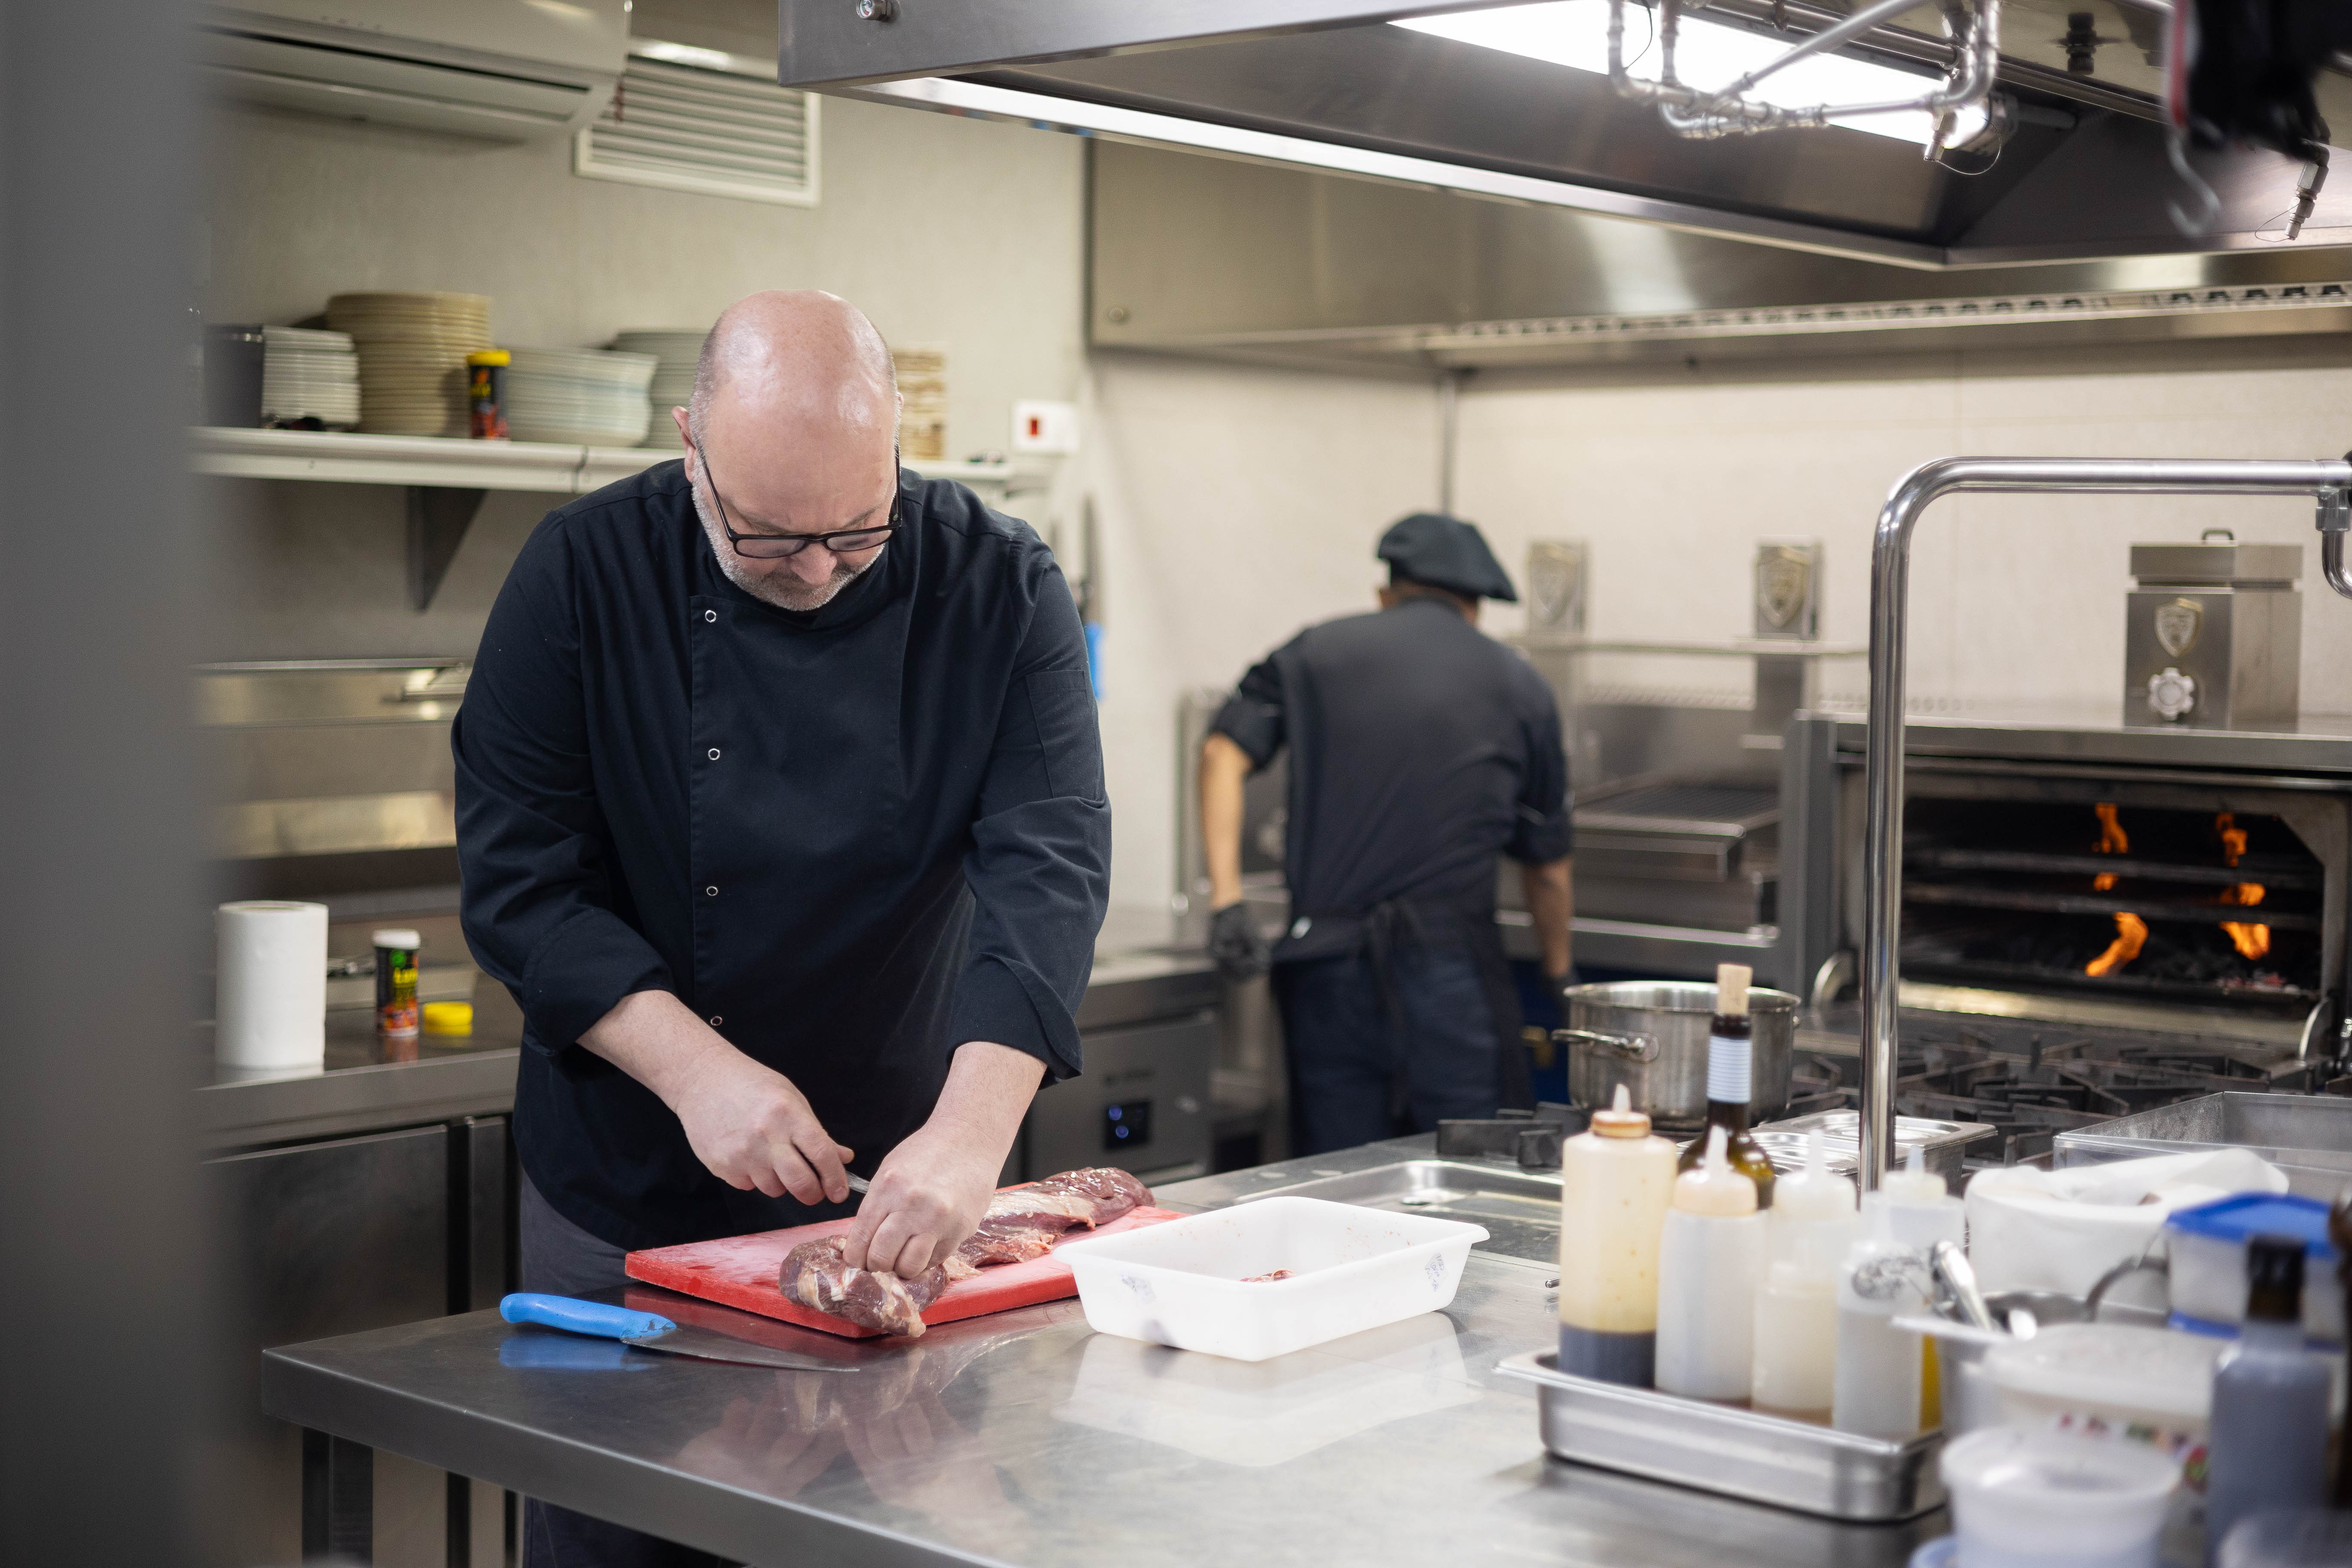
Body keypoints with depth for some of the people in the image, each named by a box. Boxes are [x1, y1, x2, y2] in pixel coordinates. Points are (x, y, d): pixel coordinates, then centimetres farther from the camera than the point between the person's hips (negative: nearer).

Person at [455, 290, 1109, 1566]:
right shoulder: (585, 574, -12)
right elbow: (516, 875, -13)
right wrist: (694, 1068, -26)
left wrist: (971, 1132, -34)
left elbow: (1049, 864, -20)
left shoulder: (999, 587, -11)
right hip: (630, 1188, 0)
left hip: (899, 1185, 1)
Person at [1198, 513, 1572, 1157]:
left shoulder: (1315, 651, 13)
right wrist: (1558, 974, 32)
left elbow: (1225, 749, -2)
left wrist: (1226, 900, -7)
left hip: (1324, 960, 2)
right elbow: (1548, 867, 17)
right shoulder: (1520, 686, 12)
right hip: (1448, 957, -2)